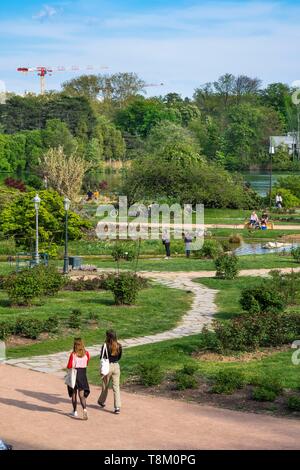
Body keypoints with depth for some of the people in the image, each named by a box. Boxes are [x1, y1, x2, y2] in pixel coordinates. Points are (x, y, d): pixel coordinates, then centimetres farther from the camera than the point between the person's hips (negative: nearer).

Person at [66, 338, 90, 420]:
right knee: (82, 394, 2)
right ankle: (84, 409, -21)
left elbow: (69, 366, -9)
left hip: (74, 374, -2)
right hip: (83, 375, 2)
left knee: (73, 394, 14)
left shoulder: (73, 354, -12)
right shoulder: (86, 354, -2)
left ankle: (75, 412, 23)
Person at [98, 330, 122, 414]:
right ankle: (117, 407, -5)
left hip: (107, 366, -2)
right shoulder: (119, 346, -1)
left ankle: (102, 401, 40)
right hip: (116, 366, 2)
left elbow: (101, 357, -6)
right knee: (116, 387, 2)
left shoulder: (105, 346, -13)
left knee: (105, 386, 17)